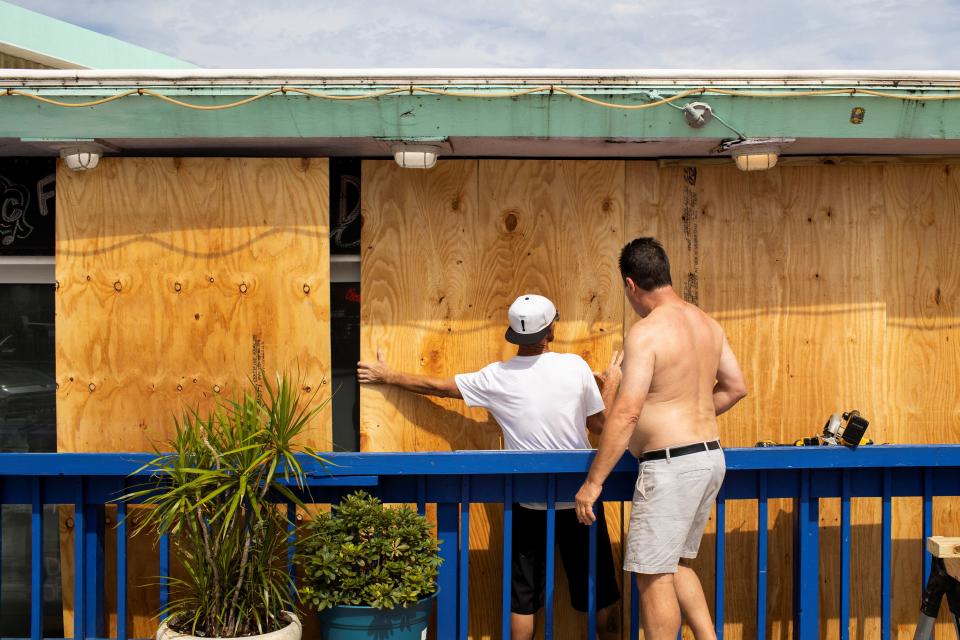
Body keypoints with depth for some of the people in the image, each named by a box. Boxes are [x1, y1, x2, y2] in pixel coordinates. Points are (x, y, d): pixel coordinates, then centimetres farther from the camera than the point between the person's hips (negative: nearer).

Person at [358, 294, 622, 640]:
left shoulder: (498, 377, -5)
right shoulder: (575, 366, -8)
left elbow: (437, 386, 6)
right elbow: (599, 424, 2)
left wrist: (387, 376, 20)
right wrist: (610, 386, 20)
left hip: (529, 501, 1)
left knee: (524, 598, 11)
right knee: (601, 591, 12)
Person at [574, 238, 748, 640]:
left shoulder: (646, 332, -16)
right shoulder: (705, 323, 9)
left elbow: (626, 412, -22)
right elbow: (736, 387, 17)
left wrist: (593, 482, -19)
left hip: (671, 464, -9)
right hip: (710, 456, 9)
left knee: (653, 574, 0)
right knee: (675, 562, 21)